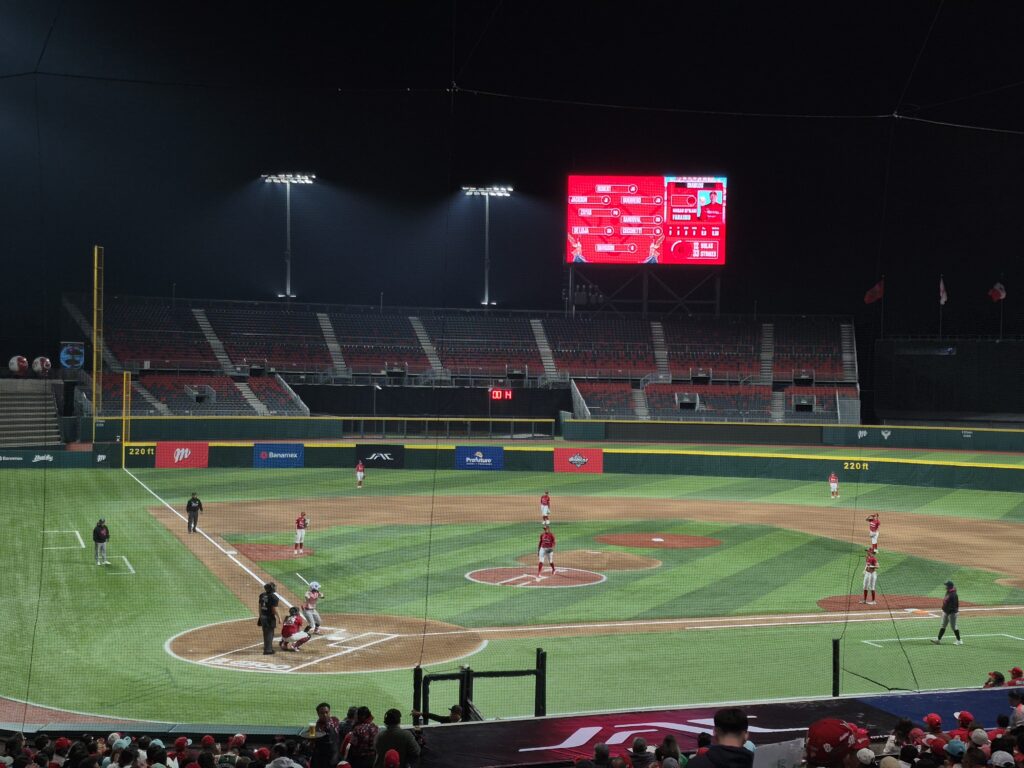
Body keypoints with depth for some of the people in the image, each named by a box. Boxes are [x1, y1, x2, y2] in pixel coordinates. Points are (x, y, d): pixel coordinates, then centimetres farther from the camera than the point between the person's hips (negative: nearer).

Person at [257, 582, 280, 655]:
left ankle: (269, 649, 29)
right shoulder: (274, 597, -18)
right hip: (270, 617, -7)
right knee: (269, 633, 3)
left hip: (263, 616, 7)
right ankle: (267, 650, 4)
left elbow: (260, 606, 12)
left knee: (266, 633, 17)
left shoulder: (262, 595, 5)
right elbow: (274, 609, -19)